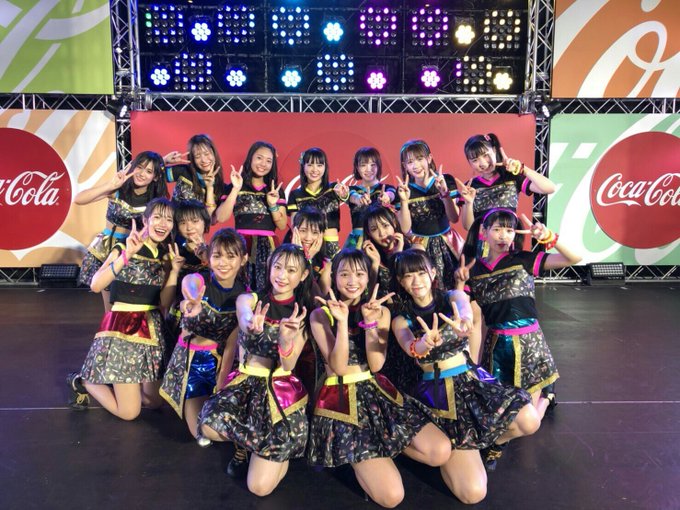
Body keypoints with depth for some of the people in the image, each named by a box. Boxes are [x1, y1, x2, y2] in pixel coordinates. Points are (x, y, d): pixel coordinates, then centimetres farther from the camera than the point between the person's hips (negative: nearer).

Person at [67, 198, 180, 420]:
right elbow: (95, 286, -24)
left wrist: (174, 271, -6)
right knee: (129, 412, -2)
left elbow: (164, 303, 3)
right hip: (123, 327, -6)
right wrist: (126, 255, -30)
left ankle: (111, 381, 34)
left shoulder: (166, 256, 8)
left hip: (153, 329, 6)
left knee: (154, 402, 13)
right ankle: (83, 381, 21)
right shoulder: (124, 249, -8)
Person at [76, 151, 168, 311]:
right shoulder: (118, 190, -9)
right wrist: (111, 185, -26)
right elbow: (78, 199, -20)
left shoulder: (156, 200, -7)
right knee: (111, 307, 8)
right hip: (107, 249, 1)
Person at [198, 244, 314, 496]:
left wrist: (286, 340, -37)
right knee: (209, 426, -29)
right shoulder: (248, 300, -1)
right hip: (245, 382, 3)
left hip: (280, 389, -2)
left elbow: (288, 366, -14)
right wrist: (253, 325, -52)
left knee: (260, 487, -11)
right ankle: (256, 440, 4)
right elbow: (245, 320, -26)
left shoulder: (302, 314, -3)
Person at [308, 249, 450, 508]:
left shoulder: (380, 311, 5)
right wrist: (342, 321, -23)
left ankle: (383, 446, 10)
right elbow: (339, 367, -14)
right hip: (342, 399, -4)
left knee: (441, 451, -13)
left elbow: (376, 365, -7)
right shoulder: (320, 315, -5)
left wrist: (370, 321, -19)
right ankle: (357, 456, 12)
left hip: (377, 392, 4)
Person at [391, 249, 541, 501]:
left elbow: (464, 306, -24)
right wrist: (423, 345, -48)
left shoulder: (452, 298, 2)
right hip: (436, 392, -2)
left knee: (529, 421, -25)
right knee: (473, 493, -16)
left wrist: (464, 320, -51)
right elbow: (410, 347, -22)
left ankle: (490, 441, 9)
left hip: (471, 378, 2)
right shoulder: (401, 320, 1)